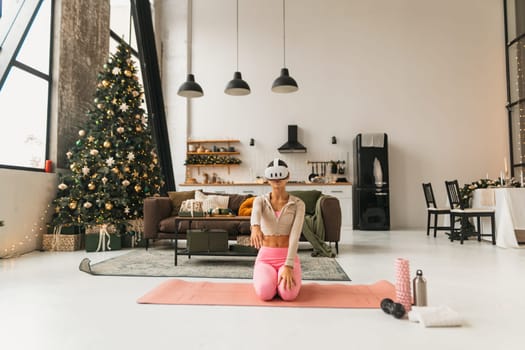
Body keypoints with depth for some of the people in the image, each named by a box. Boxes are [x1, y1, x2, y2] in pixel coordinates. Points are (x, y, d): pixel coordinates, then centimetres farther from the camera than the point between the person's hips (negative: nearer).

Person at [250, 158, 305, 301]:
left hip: (288, 256, 0)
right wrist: (255, 227, -52)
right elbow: (255, 213, -26)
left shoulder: (298, 204, -3)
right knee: (264, 293, -27)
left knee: (288, 294, -28)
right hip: (265, 256, 1)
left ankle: (287, 276, 12)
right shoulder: (260, 200, 0)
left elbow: (295, 235, -14)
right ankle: (269, 277, 12)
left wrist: (288, 266, -26)